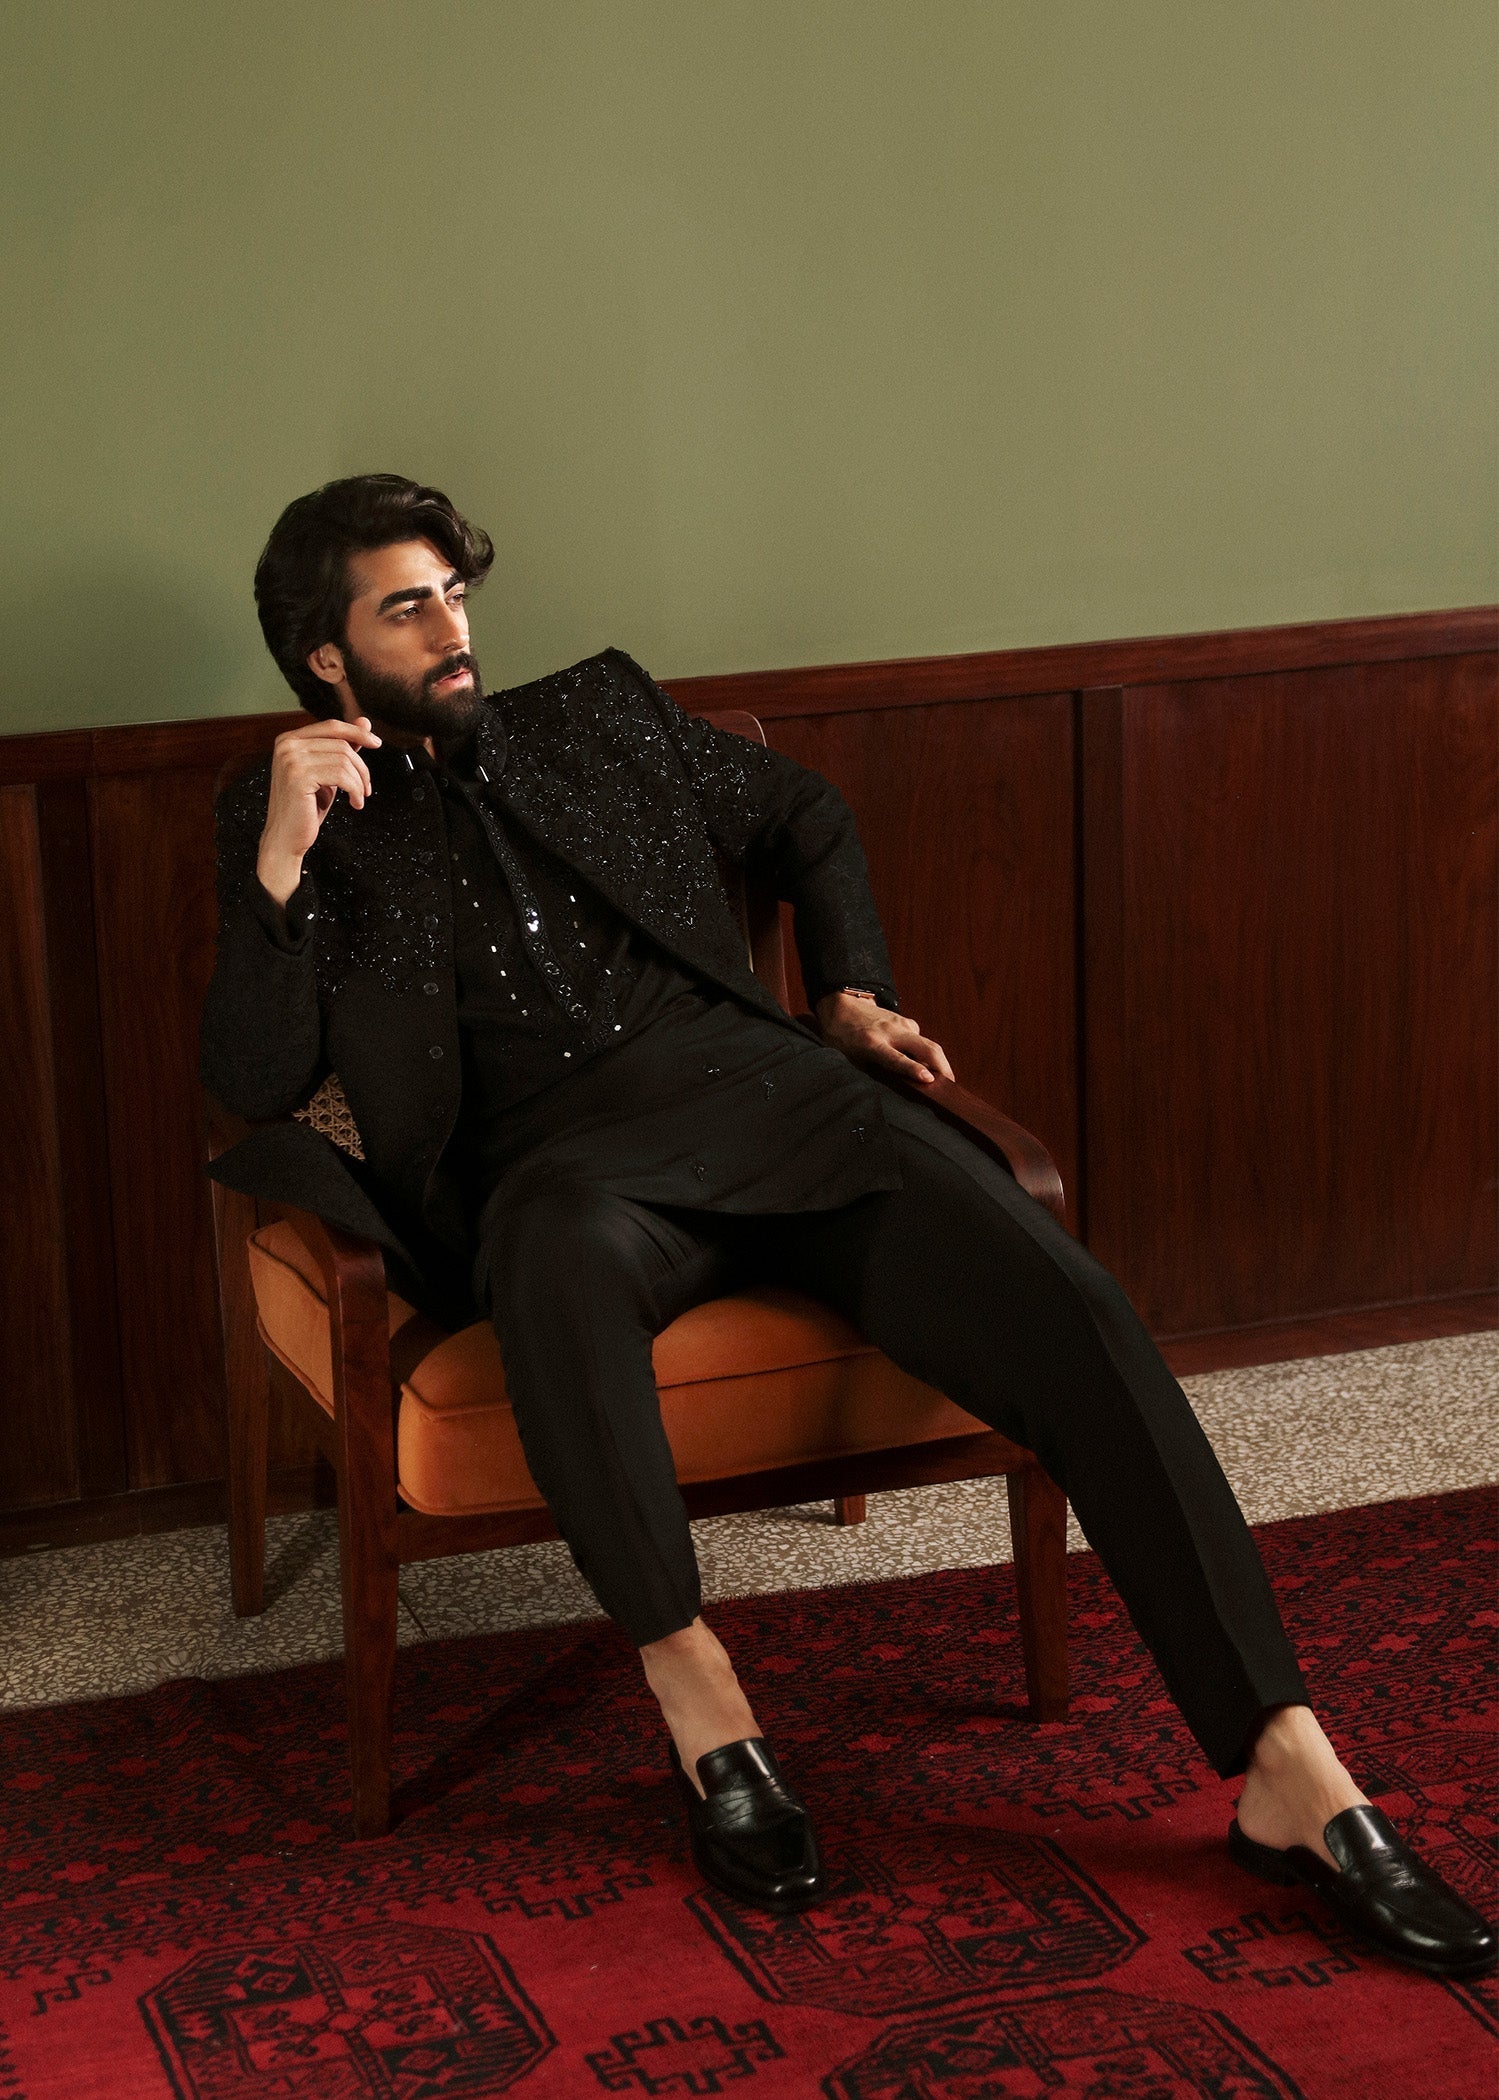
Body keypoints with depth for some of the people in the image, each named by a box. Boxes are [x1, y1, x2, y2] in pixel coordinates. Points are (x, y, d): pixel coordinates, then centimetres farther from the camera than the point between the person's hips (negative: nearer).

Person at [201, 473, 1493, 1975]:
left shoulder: (595, 715, 23)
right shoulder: (307, 821, 14)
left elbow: (805, 816, 34)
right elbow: (255, 1080, 3)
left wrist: (850, 993, 17)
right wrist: (280, 863, -12)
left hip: (758, 1082, 3)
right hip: (570, 1161, -3)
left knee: (1073, 1316, -22)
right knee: (560, 1250, -43)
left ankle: (1287, 1774, -24)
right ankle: (693, 1690, -24)